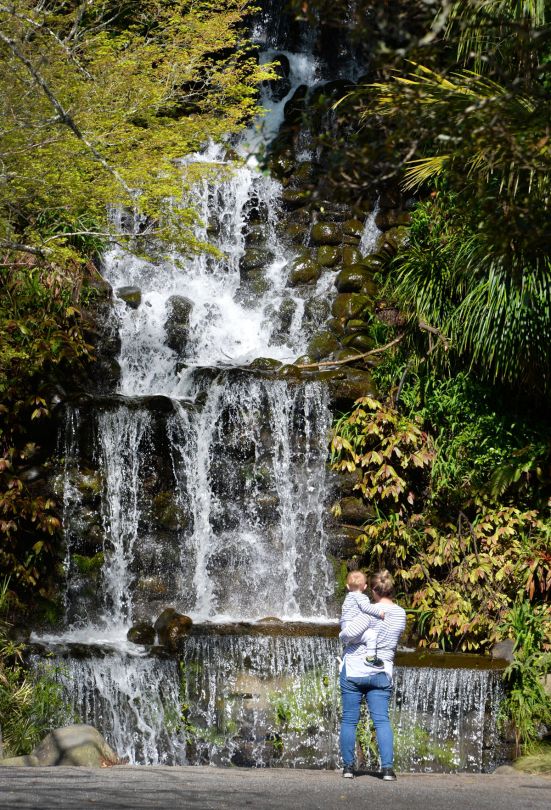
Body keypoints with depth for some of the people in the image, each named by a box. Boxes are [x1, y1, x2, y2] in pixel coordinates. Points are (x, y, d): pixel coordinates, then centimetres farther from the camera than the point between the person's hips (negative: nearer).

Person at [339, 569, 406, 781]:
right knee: (382, 720, 0)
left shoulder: (371, 612, -14)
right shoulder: (401, 614, 5)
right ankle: (387, 767, -12)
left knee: (349, 720, 6)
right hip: (382, 674, 4)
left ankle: (348, 766, 8)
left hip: (354, 671, -4)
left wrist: (343, 635, 0)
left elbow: (349, 633, -22)